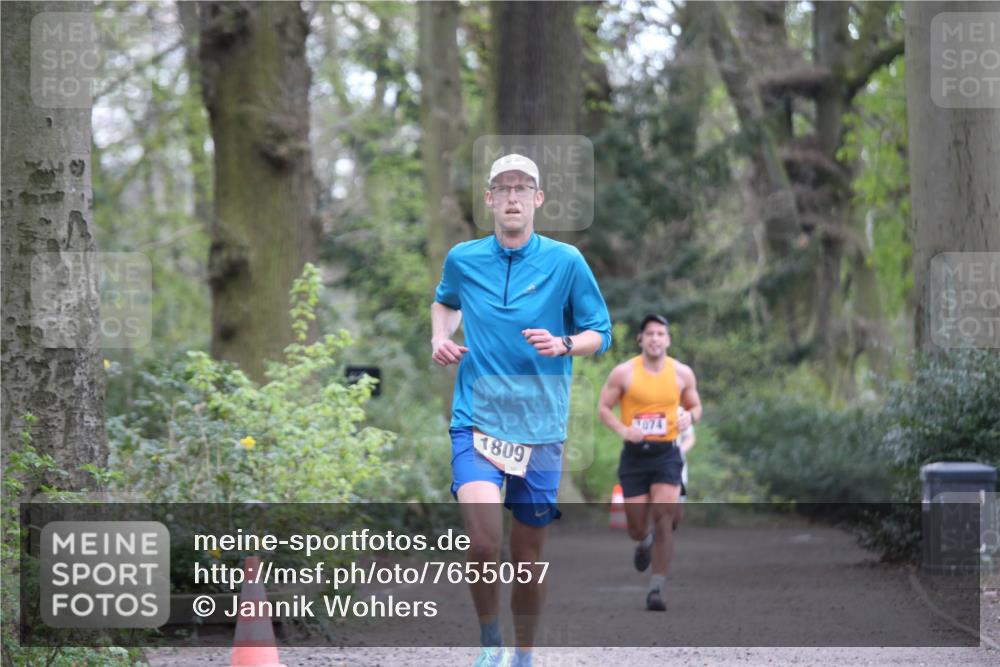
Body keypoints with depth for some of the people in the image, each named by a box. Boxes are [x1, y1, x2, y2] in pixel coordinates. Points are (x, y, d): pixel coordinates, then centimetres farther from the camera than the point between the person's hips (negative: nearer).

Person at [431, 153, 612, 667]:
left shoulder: (566, 262, -2)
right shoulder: (462, 259, 4)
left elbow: (600, 333, 5)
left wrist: (564, 345, -15)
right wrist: (440, 336, 7)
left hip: (540, 428, 0)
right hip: (476, 423, 0)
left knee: (529, 553, 7)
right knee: (484, 540, -21)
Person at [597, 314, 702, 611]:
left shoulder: (682, 373, 2)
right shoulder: (623, 373, -3)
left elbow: (695, 406, 15)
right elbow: (603, 408, 3)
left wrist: (689, 416, -9)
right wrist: (622, 429, -15)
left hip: (667, 454, 0)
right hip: (635, 453, 0)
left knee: (664, 518, -15)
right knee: (637, 527, 5)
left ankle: (656, 589, -11)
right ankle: (644, 542, 45)